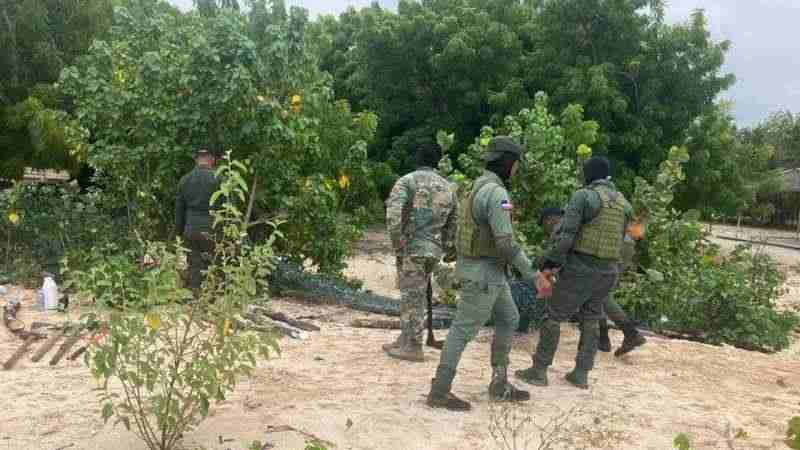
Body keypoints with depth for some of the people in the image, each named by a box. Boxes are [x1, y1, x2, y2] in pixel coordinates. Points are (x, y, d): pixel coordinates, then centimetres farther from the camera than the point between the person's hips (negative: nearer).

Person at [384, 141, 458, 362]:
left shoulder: (407, 181, -6)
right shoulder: (448, 187, 11)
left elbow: (393, 214, -19)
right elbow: (453, 222, 13)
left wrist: (397, 244, -10)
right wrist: (445, 249, 18)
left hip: (412, 247, -6)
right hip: (434, 250, 6)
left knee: (412, 298, 1)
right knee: (415, 296, 17)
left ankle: (413, 348, 5)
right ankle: (404, 340, 26)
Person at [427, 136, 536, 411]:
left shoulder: (480, 188, 12)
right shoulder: (496, 194, -22)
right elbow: (505, 242, -27)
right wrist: (529, 273, -17)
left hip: (483, 269, 10)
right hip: (483, 273, -10)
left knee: (509, 321, 17)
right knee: (464, 331, -3)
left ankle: (500, 385, 23)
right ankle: (439, 392, 5)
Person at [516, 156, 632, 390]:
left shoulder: (582, 197, -11)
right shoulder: (623, 203, 9)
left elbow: (565, 236, -18)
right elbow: (618, 242, 15)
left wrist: (549, 259, -3)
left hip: (580, 269, -6)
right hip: (608, 271, 6)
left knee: (553, 316, 6)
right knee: (591, 321, 18)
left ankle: (539, 371, 10)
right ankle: (581, 374, 18)